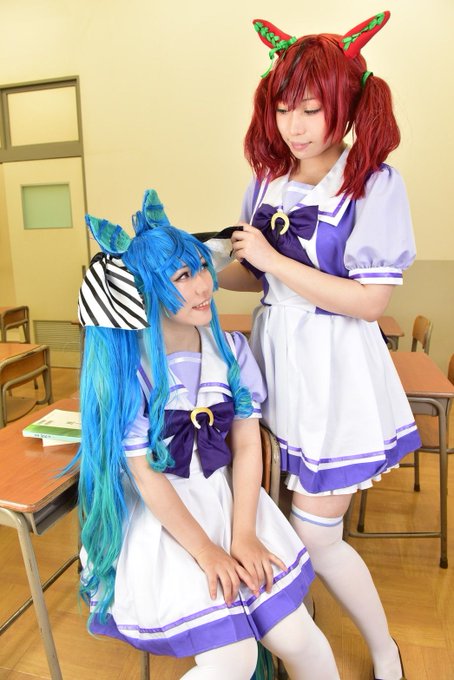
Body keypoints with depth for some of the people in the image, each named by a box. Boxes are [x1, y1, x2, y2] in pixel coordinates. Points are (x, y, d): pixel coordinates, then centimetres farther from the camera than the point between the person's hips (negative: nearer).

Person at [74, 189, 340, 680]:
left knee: (297, 638, -3)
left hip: (227, 500, 4)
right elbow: (146, 476, -13)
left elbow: (247, 445, -3)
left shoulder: (229, 348, -2)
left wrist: (243, 535, -11)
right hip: (162, 518, -4)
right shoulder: (125, 368, -16)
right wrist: (206, 551, -12)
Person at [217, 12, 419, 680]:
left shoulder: (374, 183, -11)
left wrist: (273, 259, -17)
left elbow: (370, 301, -16)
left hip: (335, 371, -5)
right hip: (277, 356, 5)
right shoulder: (268, 179, 6)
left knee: (315, 536, 3)